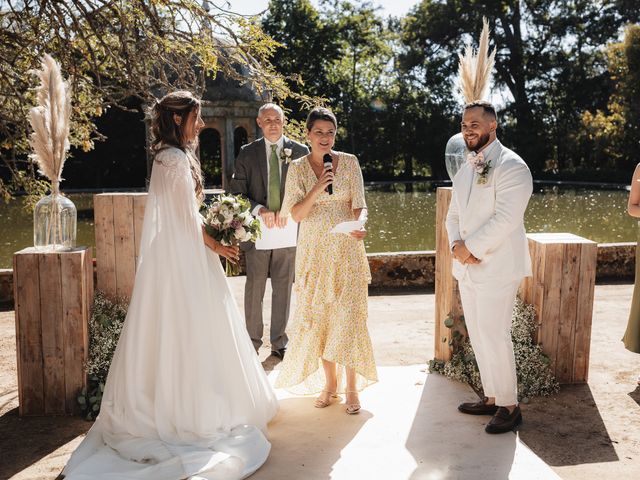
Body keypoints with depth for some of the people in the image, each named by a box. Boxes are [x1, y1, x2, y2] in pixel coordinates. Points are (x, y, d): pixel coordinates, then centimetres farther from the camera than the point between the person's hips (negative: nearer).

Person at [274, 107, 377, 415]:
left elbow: (359, 204, -2)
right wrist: (317, 188, -18)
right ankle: (329, 382, 20)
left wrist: (360, 223, -24)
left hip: (347, 249, -1)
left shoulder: (349, 162, 1)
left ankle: (352, 386, 8)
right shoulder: (297, 168, 2)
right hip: (314, 251, 1)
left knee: (349, 316, -3)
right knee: (319, 316, 5)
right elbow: (296, 214, -3)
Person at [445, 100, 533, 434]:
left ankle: (509, 406, 10)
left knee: (494, 337, -5)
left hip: (497, 267, -8)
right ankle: (491, 397, 27)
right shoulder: (465, 169, 16)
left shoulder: (510, 166, -11)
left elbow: (506, 218, -20)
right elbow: (454, 214, 15)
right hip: (467, 268, 8)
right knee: (478, 337, 14)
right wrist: (457, 244, -4)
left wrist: (471, 248, -16)